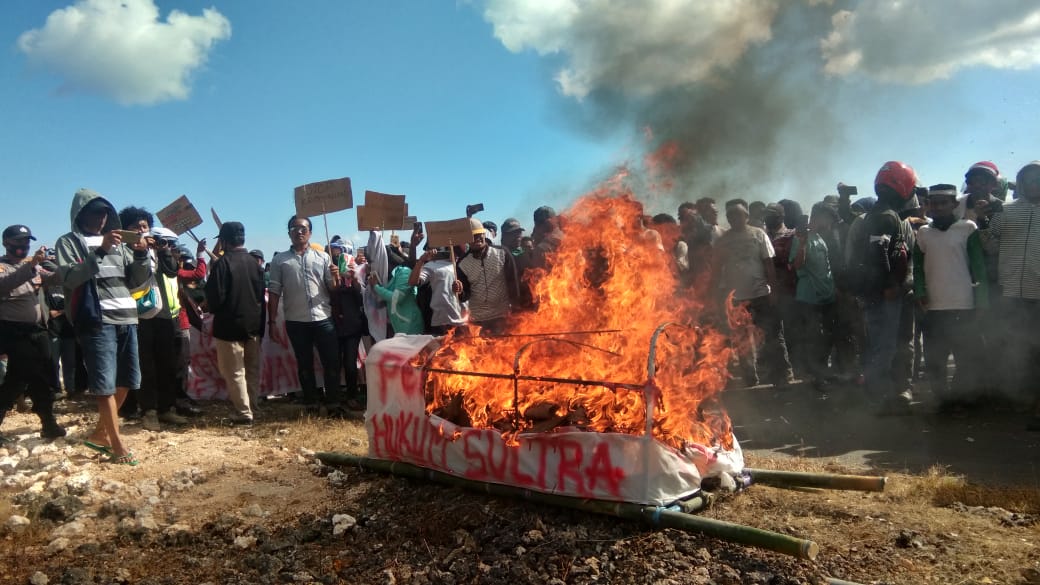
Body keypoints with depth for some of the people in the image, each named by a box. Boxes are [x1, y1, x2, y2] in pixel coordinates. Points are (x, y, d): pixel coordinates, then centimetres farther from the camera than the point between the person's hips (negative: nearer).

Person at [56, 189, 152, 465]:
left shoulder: (119, 243, 17)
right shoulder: (69, 242, 4)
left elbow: (138, 280, 14)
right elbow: (69, 277, -12)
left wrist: (141, 255, -4)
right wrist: (100, 252, -19)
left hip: (127, 317, 6)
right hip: (96, 320, -6)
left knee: (126, 380, 9)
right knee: (105, 383, -7)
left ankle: (100, 433, 22)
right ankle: (117, 445, -2)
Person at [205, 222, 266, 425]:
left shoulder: (222, 263, -14)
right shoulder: (255, 263, 6)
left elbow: (215, 297, -15)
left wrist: (212, 307, 6)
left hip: (230, 326, -6)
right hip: (254, 325, 6)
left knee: (234, 372, 1)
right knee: (252, 370, 13)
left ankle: (244, 413, 1)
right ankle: (253, 409, 21)